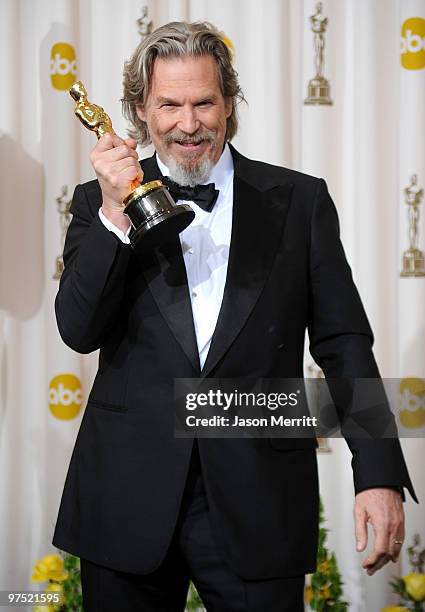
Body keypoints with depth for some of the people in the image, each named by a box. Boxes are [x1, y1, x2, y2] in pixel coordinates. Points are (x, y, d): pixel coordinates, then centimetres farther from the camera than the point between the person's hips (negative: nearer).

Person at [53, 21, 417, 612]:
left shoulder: (299, 201, 4)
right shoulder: (101, 203, 6)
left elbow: (343, 342, 3)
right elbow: (79, 331, -4)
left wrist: (380, 475, -5)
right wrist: (115, 214, -15)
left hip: (257, 506, -1)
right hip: (129, 497, 1)